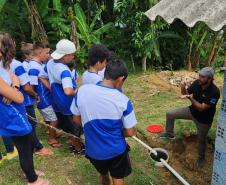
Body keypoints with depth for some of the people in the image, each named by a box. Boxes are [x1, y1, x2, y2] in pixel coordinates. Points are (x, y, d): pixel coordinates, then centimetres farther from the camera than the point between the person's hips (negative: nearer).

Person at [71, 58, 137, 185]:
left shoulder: (82, 91, -15)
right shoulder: (123, 100, -21)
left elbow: (76, 119, -2)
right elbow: (130, 132, -14)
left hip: (94, 149, 3)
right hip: (117, 149, -3)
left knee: (103, 174, 32)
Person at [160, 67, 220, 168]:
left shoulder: (214, 92, -33)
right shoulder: (197, 83, -17)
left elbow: (201, 108, -33)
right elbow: (185, 94, -4)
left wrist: (190, 98, -42)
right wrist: (183, 88, -26)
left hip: (204, 119, -5)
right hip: (192, 111, 5)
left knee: (201, 140, 14)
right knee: (170, 114, 1)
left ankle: (201, 158, 43)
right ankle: (170, 134, 25)